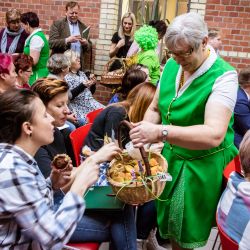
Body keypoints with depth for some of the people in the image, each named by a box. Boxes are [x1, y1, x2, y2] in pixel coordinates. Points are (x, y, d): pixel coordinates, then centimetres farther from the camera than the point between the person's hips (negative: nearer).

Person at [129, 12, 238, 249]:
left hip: (202, 166, -5)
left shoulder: (223, 76, -22)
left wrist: (161, 132, -43)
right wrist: (145, 132, -13)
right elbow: (155, 108, 9)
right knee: (171, 225, 20)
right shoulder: (171, 66, -2)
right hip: (170, 158, 6)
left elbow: (214, 134, -34)